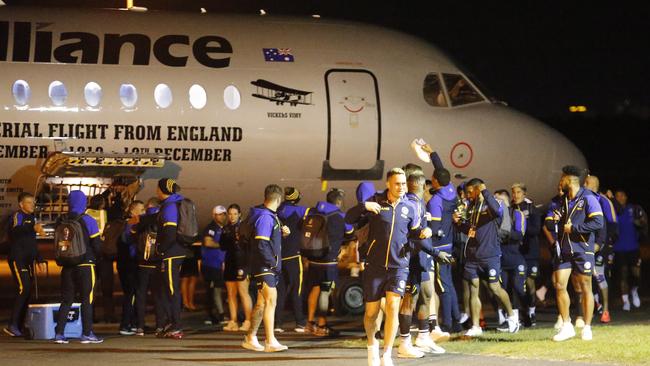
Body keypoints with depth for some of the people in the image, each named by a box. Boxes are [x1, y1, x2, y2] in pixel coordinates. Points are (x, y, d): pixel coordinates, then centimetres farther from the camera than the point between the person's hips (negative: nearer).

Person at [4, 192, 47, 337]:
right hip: (17, 259, -9)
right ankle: (12, 325, -20)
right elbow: (16, 231, -30)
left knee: (27, 292, 5)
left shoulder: (31, 218, 20)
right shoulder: (17, 216, -7)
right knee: (23, 289, -19)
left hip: (28, 260, 9)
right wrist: (33, 228, -45)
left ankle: (19, 326, 9)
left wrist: (39, 260, 27)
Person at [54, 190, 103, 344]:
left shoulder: (62, 222, 4)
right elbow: (97, 245, -7)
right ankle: (87, 333, 0)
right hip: (85, 265, -4)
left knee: (66, 299, 9)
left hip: (67, 266, 4)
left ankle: (59, 333, 5)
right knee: (87, 299, 2)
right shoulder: (88, 221, -8)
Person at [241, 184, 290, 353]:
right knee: (271, 300, -13)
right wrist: (273, 262, -16)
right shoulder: (265, 217, -17)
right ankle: (271, 342, -16)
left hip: (270, 268, 10)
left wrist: (282, 233, 5)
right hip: (265, 267, -10)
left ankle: (250, 338, 21)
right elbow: (261, 245, -23)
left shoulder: (271, 216, 13)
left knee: (261, 303, 14)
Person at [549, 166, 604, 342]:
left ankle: (587, 328, 8)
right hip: (564, 250, 6)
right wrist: (557, 219, 4)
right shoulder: (563, 200, 14)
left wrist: (574, 228, -16)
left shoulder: (588, 198, -9)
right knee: (559, 285, -3)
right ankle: (567, 326, 5)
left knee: (585, 288, 1)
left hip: (582, 250, -6)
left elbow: (598, 222, -18)